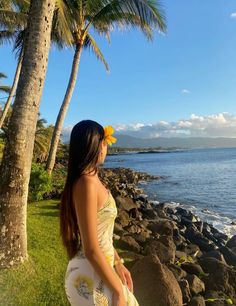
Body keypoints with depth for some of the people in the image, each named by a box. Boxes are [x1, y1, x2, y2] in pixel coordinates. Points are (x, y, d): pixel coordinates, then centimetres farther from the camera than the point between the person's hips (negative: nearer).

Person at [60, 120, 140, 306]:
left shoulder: (92, 179, 2)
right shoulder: (86, 183, -26)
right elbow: (91, 250, -25)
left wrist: (118, 263, 13)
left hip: (100, 270, 8)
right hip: (91, 278, -8)